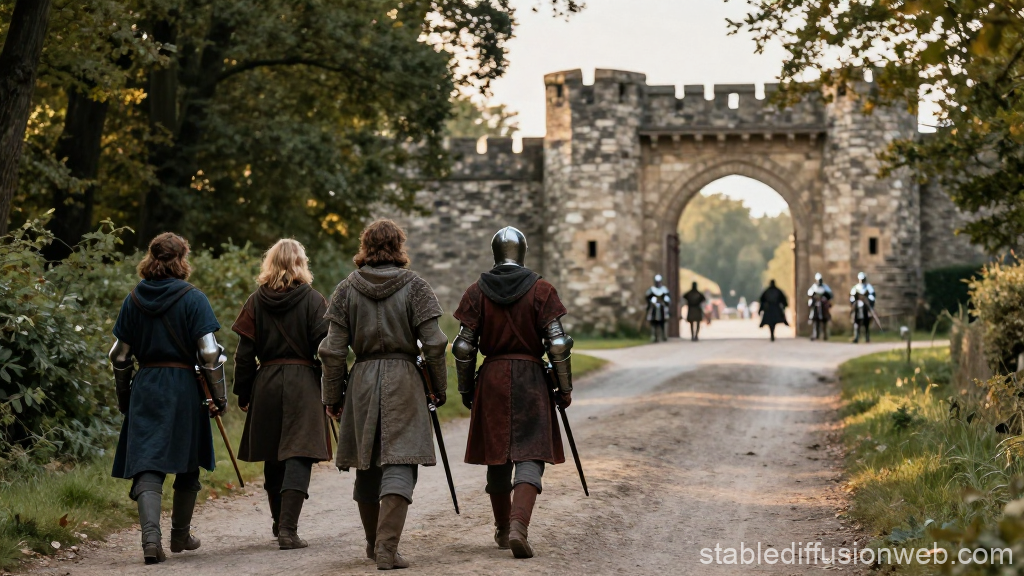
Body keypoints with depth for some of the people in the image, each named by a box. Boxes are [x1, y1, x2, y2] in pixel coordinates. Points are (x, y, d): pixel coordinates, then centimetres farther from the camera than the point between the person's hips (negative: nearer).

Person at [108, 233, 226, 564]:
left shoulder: (133, 300, 4)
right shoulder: (192, 298, -7)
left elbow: (120, 356, 8)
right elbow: (209, 353, -10)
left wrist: (123, 397, 20)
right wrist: (219, 396, -1)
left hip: (145, 388, 2)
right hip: (184, 388, -2)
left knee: (146, 466, -2)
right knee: (187, 466, 16)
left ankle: (150, 536, -22)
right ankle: (180, 535, 28)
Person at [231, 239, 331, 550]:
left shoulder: (256, 302, 3)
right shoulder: (312, 300, -4)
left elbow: (244, 353, 3)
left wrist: (243, 394, 11)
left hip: (266, 384, 3)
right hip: (303, 383, -3)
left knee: (273, 457, 16)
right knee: (298, 455, -5)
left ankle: (279, 522, 30)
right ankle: (288, 529, -16)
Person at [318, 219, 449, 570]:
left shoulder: (348, 288, 4)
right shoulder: (413, 286, -1)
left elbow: (333, 350, 2)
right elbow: (433, 344, -5)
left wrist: (332, 397, 10)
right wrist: (440, 388, 6)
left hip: (361, 383, 3)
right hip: (403, 382, -3)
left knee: (366, 467, 14)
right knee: (399, 465, -6)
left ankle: (374, 544, 26)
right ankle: (387, 549, -17)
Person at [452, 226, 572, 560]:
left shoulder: (476, 292, 2)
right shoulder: (541, 290, -3)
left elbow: (464, 347, 2)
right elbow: (557, 345, -6)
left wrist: (465, 389, 12)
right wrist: (564, 388, 2)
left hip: (492, 380, 2)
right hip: (531, 379, -2)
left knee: (497, 459, 13)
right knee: (530, 456, -3)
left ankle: (503, 530, 25)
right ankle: (519, 526, -22)